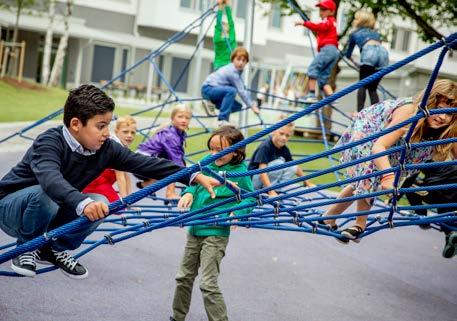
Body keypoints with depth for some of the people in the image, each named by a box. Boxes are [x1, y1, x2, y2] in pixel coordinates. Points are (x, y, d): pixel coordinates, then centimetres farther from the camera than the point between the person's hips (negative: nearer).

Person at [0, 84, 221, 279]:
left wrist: (195, 177, -23)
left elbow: (145, 164, -15)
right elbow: (50, 179, -49)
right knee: (44, 195, -38)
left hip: (50, 216, 6)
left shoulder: (105, 148, -11)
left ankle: (55, 249, 2)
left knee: (99, 203, -21)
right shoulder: (49, 142, -29)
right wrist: (83, 203, -67)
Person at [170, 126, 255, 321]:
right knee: (184, 277, 18)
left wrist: (237, 212, -20)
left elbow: (250, 198, -3)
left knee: (208, 284, -8)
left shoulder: (240, 173, -13)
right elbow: (195, 181, 14)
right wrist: (189, 193, -7)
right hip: (195, 230, 6)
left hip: (216, 233, -6)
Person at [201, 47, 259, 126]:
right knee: (231, 90, -33)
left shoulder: (236, 70, 5)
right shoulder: (232, 72, -22)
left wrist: (252, 102, 0)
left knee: (237, 106, 5)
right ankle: (222, 120, -30)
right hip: (208, 89, -9)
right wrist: (251, 105, -17)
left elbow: (243, 89, 9)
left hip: (215, 89, 9)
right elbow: (241, 91, -22)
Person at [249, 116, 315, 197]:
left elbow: (295, 167, 14)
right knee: (279, 163, -26)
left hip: (270, 179, 7)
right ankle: (266, 192, -17)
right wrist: (271, 191, -38)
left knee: (292, 167, -9)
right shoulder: (265, 146, -24)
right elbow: (262, 171, -31)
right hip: (255, 180, -7)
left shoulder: (284, 149, -2)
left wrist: (307, 182, 15)